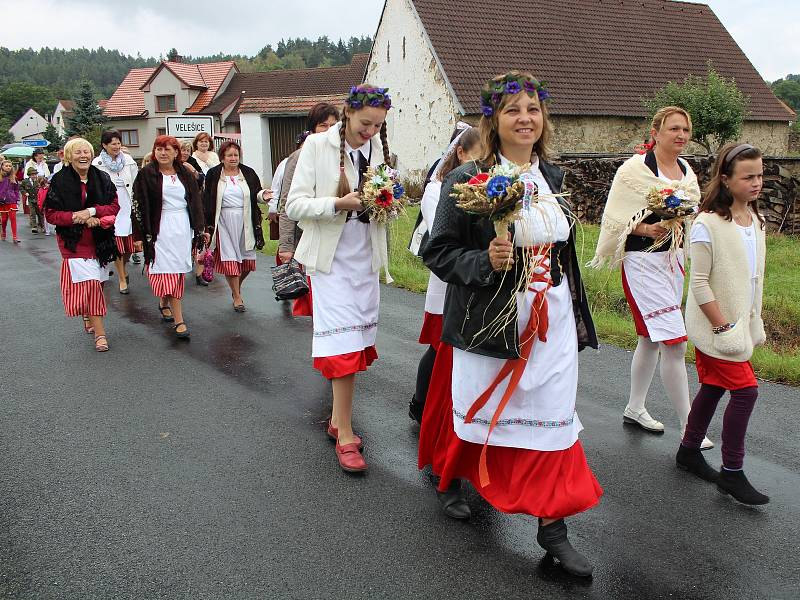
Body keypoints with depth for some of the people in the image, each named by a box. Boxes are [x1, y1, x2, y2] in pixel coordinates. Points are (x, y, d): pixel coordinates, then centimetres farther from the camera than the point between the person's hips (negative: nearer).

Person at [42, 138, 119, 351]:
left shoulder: (102, 178, 2)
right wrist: (75, 217, -20)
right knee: (90, 283, -12)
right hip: (74, 240, -3)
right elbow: (51, 213, -5)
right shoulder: (59, 181, -6)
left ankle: (88, 317, 40)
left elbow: (114, 205, 0)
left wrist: (92, 211, -16)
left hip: (99, 239, 3)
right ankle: (100, 334, -10)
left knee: (90, 283, 12)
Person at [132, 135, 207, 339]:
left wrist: (200, 229, 12)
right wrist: (140, 235, -8)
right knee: (170, 272, -7)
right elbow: (138, 205, -4)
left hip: (183, 227, 4)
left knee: (176, 269, 9)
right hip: (161, 229, -4)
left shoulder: (185, 174, 10)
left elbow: (196, 202, 14)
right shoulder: (146, 174, -2)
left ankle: (164, 304, 35)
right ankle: (179, 321, -6)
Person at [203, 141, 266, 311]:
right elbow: (207, 200, 2)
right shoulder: (213, 174, 1)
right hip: (224, 222, -2)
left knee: (247, 259, 5)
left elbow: (256, 194, 12)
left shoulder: (248, 173, 6)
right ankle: (237, 297, 8)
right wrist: (208, 223, -4)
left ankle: (237, 287, 33)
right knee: (230, 259, -2)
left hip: (245, 221, 2)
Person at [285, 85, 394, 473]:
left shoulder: (379, 148, 6)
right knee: (344, 343, -10)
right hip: (332, 257, -5)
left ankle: (338, 419, 23)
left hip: (366, 258, 5)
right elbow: (294, 205, -10)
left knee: (357, 342, 9)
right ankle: (345, 435, -2)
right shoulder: (317, 146, -7)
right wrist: (338, 204, -25)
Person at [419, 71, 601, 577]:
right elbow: (437, 252, -10)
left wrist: (575, 314, 18)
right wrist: (485, 261, -27)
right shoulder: (467, 181, -11)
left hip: (552, 322, 5)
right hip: (489, 321, -4)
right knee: (474, 408, 12)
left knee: (553, 419, 4)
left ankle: (553, 527, 16)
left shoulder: (552, 178, 7)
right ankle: (450, 480, 42)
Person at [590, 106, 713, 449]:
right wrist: (646, 229, -24)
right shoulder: (635, 169, -10)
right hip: (644, 261, -8)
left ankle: (634, 408, 30)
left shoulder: (686, 170, 11)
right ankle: (688, 427, -2)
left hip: (675, 259, 8)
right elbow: (616, 217, -11)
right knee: (674, 342, -10)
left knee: (651, 338, 16)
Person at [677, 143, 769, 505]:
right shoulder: (708, 223, -17)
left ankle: (688, 451, 30)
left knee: (713, 387, 15)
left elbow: (754, 276, 13)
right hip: (714, 324, -7)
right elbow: (699, 282, -18)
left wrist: (754, 323, 12)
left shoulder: (756, 220, 7)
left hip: (740, 322, 8)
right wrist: (722, 326, -19)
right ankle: (731, 473, 4)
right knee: (745, 390, -8)